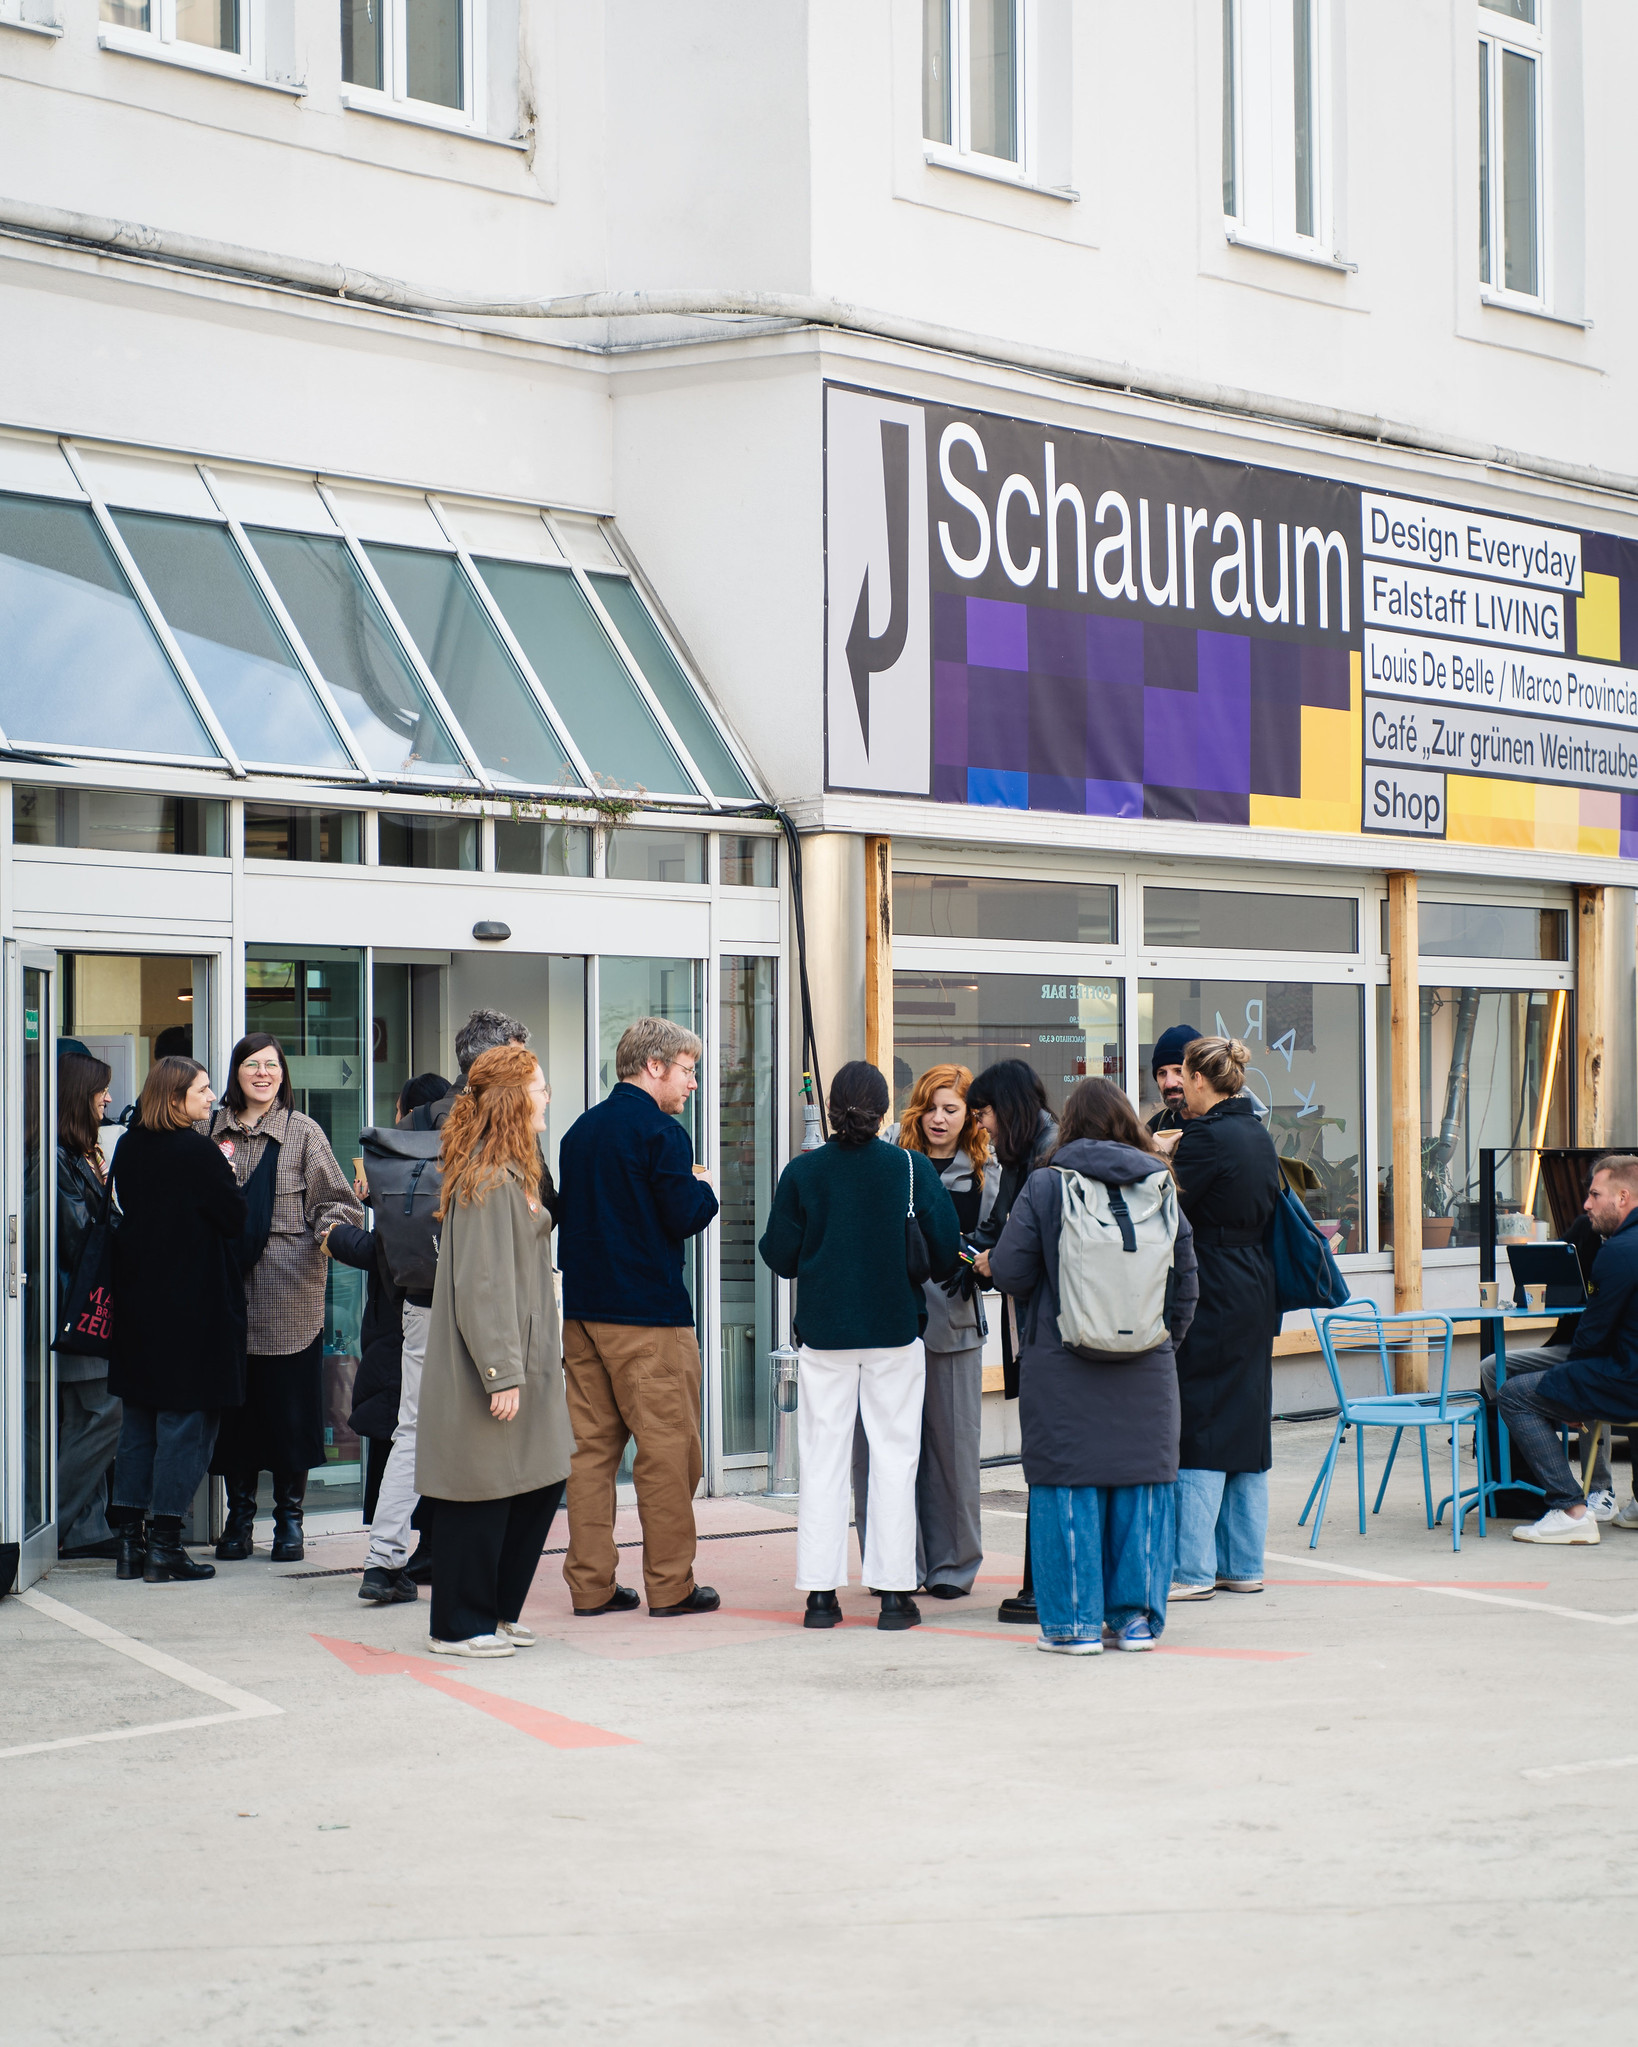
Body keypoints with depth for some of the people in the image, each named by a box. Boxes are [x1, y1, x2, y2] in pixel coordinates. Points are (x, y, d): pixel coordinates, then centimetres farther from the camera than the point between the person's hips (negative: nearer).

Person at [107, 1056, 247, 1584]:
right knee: (185, 1420, 0)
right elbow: (235, 1218, -12)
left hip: (137, 1299, 7)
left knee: (139, 1419, 13)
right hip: (193, 1301, -7)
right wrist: (227, 1180, 4)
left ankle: (130, 1540, 15)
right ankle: (163, 1546, 0)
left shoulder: (129, 1148, 5)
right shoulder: (197, 1152, -16)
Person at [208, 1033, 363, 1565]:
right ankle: (239, 1516, 17)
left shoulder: (303, 1132, 2)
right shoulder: (215, 1132, 10)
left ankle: (289, 1517, 12)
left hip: (289, 1293, -2)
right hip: (228, 1286, 2)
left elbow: (338, 1198, -1)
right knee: (235, 1403, 5)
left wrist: (333, 1227, -20)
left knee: (290, 1403, 0)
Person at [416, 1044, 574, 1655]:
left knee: (541, 1484, 12)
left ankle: (497, 1610, 23)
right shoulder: (486, 1181, -17)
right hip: (487, 1372, -10)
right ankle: (460, 1626, 10)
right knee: (483, 1495, -1)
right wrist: (501, 1374, -22)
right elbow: (481, 1285, -21)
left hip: (525, 1365, 10)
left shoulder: (514, 1173, 15)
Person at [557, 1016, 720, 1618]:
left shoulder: (580, 1130, 13)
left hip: (582, 1311, 8)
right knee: (667, 1449, 0)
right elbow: (685, 1217, -16)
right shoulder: (660, 1132, -10)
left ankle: (590, 1583, 11)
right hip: (648, 1317, -7)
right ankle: (670, 1585, 4)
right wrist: (704, 1188, 5)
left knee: (592, 1445, 9)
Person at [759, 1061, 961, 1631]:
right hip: (895, 1332, -1)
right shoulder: (912, 1168, -5)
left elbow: (779, 1256, 0)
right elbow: (945, 1252, -4)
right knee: (894, 1457, 6)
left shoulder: (802, 1171, -3)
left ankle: (820, 1593, 7)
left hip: (823, 1335, 1)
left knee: (822, 1461, 7)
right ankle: (894, 1590, 5)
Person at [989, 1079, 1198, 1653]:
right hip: (1146, 1369, 3)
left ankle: (1073, 1622, 6)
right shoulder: (1160, 1187, 3)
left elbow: (1010, 1270, -7)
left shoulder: (1045, 1185, -7)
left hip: (1063, 1367, -3)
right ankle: (1136, 1617, 14)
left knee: (1069, 1489, 4)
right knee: (1140, 1486, 10)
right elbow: (1186, 1277, 7)